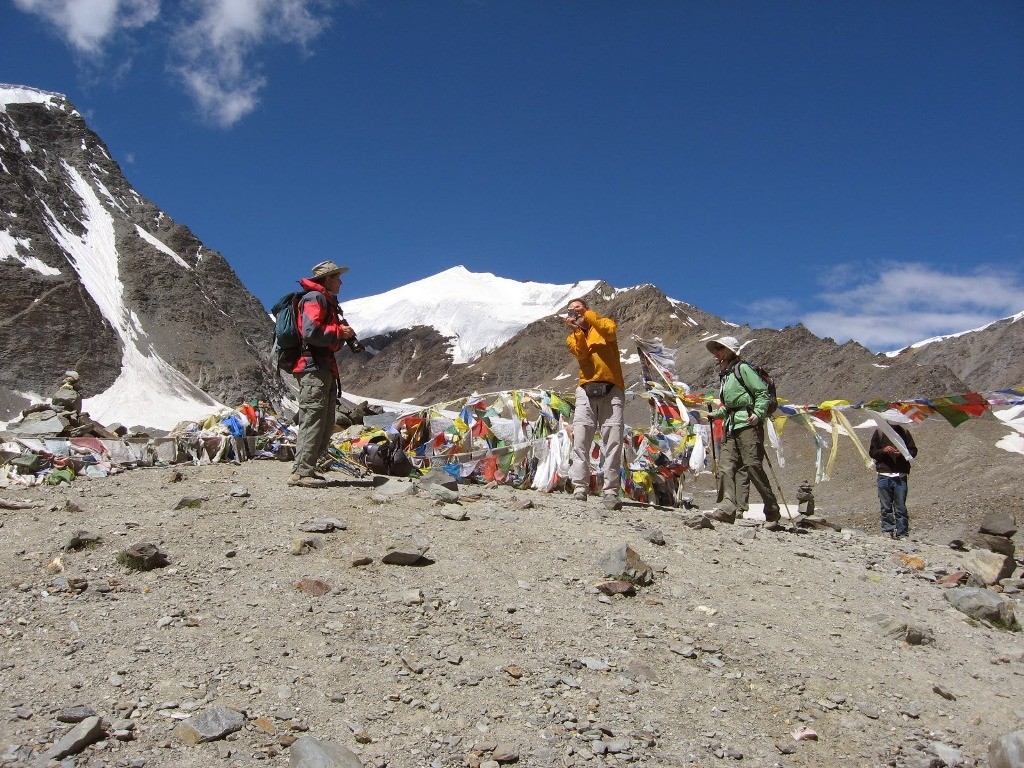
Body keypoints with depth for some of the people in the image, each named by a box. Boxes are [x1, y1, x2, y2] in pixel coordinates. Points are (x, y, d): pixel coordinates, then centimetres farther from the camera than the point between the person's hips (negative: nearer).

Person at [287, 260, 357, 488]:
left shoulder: (327, 301, 26)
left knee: (326, 424, 12)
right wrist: (339, 332, -10)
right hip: (313, 368, -11)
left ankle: (306, 469, 16)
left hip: (324, 369, 11)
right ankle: (301, 473, -12)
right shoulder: (315, 298, -7)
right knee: (313, 419, -13)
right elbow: (310, 332, -21)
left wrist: (343, 336, 7)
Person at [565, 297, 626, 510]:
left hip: (611, 390, -2)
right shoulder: (573, 338, 20)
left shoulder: (604, 323, 16)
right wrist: (576, 331, -9)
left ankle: (610, 492, -9)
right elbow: (581, 355, -1)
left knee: (613, 441, -9)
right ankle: (580, 489, -9)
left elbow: (609, 330, -9)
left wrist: (587, 316, -5)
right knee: (580, 440, -9)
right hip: (586, 390, 2)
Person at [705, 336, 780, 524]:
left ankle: (772, 510, -1)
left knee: (752, 465, -11)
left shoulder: (742, 368, -1)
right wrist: (716, 414, 22)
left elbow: (762, 392, -8)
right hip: (730, 426, 9)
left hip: (747, 423, -9)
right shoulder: (725, 375, 25)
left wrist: (758, 413, -20)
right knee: (726, 466, -6)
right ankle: (728, 507, -15)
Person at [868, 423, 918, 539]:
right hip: (884, 476, 0)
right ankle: (888, 531, 12)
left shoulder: (904, 432, 7)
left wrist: (903, 453, -10)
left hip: (900, 476, 0)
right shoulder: (879, 432, 6)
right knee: (886, 507, 4)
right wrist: (883, 450, -13)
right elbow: (871, 452, 6)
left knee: (901, 507, 1)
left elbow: (913, 451, 10)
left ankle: (902, 533, 6)